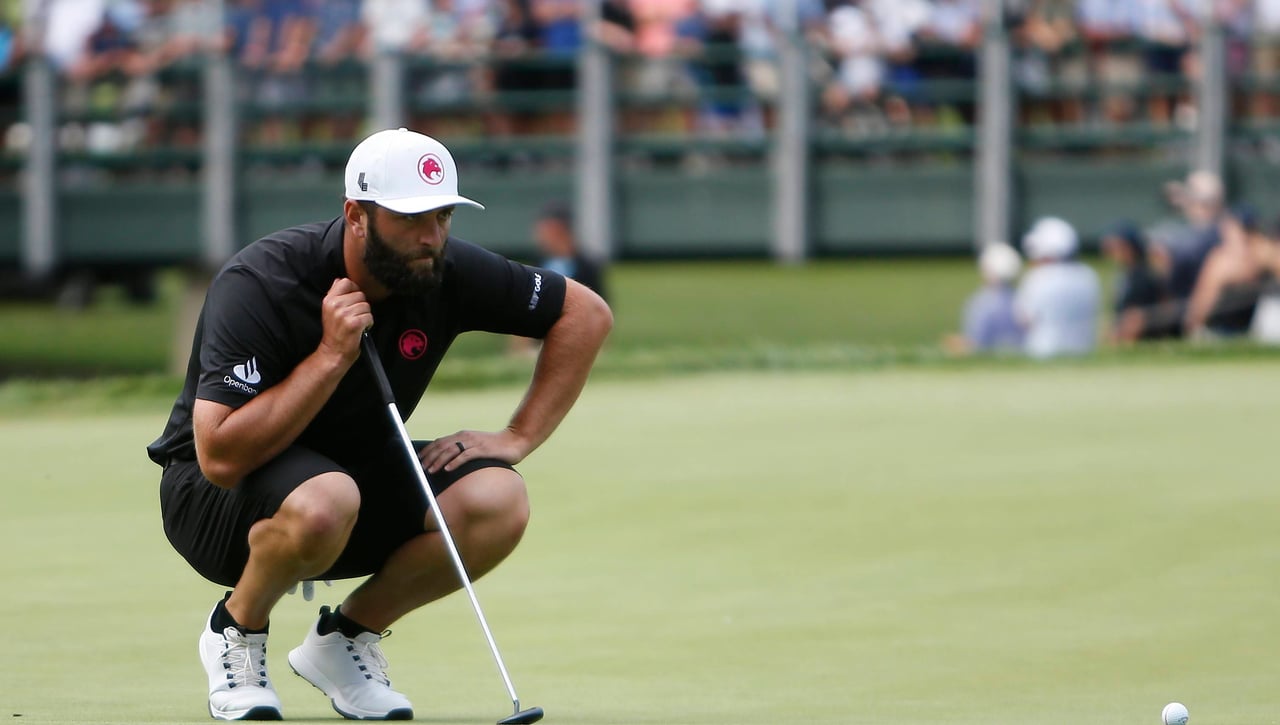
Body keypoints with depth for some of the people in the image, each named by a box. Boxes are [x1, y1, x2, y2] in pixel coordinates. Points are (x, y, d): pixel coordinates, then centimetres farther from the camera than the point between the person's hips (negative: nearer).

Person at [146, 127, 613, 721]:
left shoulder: (445, 271, -12)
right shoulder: (258, 285, -27)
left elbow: (586, 314, 2)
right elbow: (221, 457, -34)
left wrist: (517, 439, -6)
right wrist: (331, 356, -34)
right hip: (217, 496, -5)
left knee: (497, 503, -21)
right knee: (325, 502, -40)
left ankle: (344, 638, 2)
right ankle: (236, 629, -7)